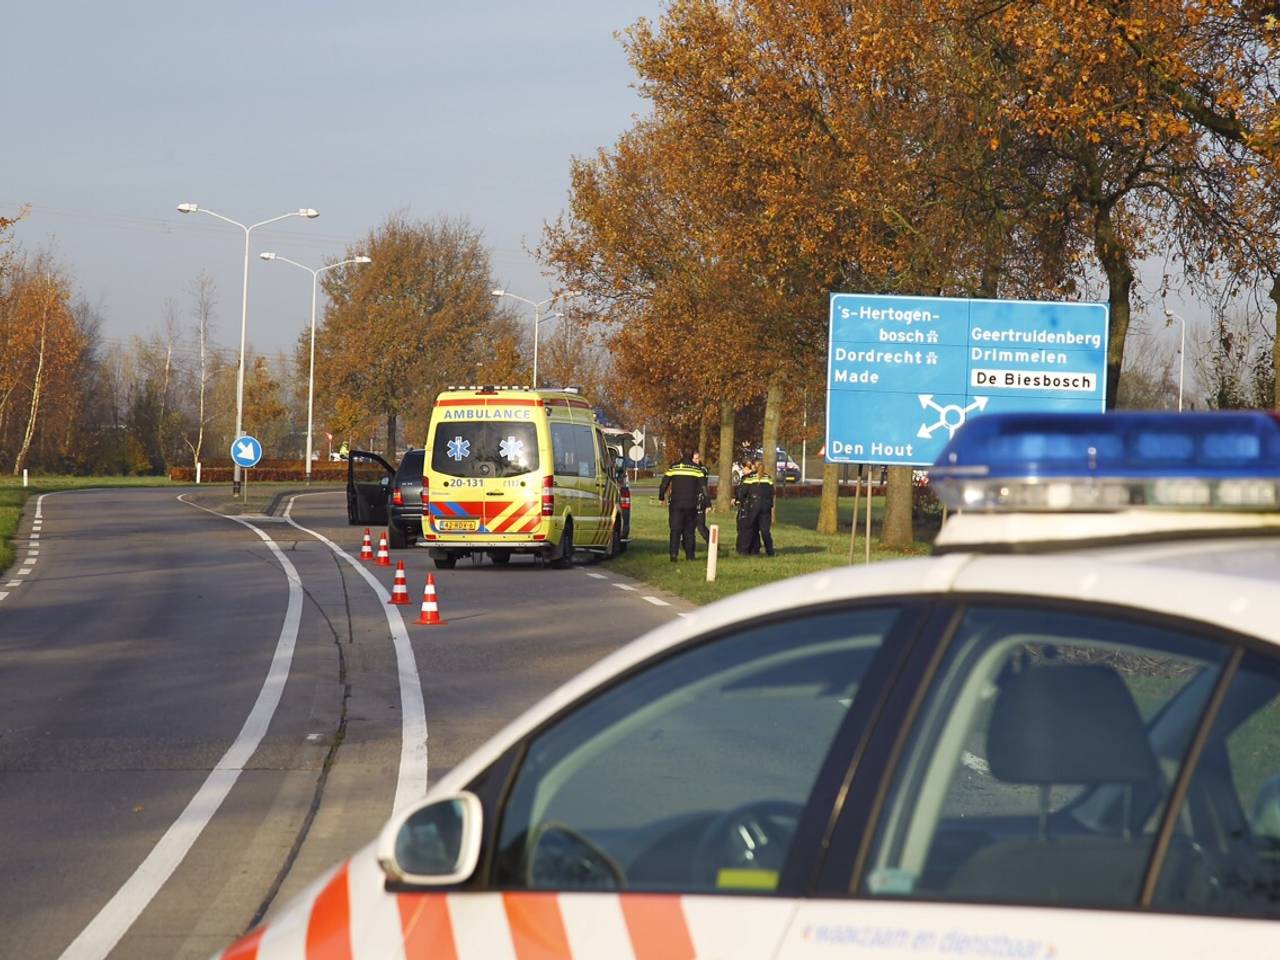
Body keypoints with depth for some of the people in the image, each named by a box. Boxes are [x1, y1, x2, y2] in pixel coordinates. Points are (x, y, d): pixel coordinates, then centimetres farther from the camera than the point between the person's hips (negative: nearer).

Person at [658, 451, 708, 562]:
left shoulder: (673, 467, 0)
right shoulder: (697, 469, 2)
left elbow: (664, 485, 0)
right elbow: (703, 487, 0)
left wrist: (661, 498, 16)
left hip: (676, 503, -1)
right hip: (691, 504, 1)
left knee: (675, 529, 0)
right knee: (689, 529, 12)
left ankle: (674, 553, -15)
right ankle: (690, 555, 14)